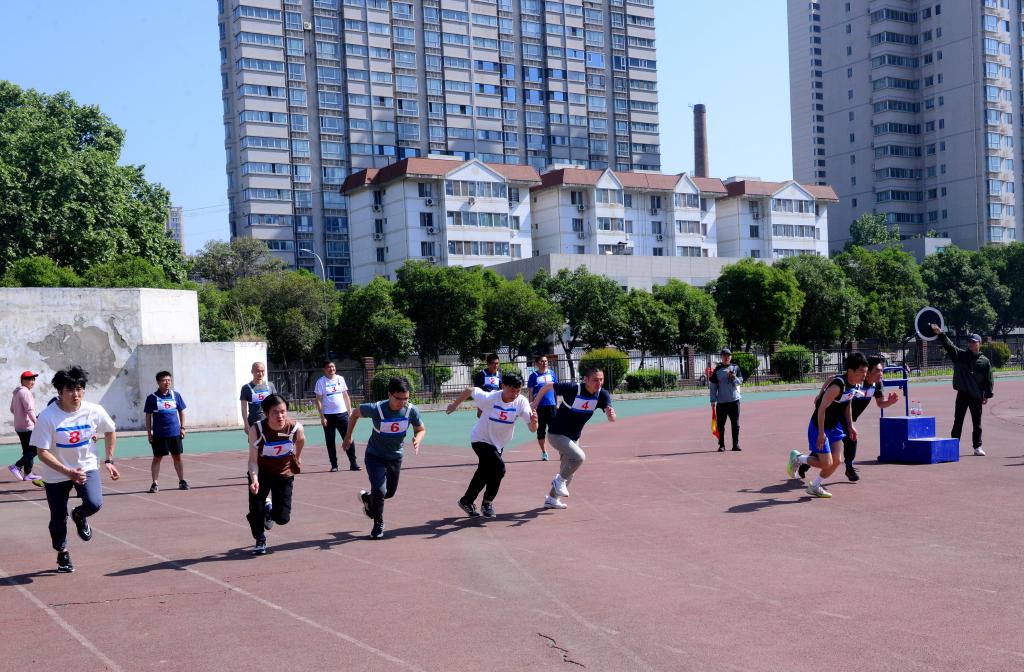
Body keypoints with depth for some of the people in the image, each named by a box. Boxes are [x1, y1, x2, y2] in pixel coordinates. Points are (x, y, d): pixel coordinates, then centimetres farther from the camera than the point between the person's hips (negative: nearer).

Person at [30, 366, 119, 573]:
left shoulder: (94, 411, -14)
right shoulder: (47, 417, -22)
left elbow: (110, 432, 6)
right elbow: (42, 452, -20)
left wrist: (109, 461, 2)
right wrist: (68, 472, -30)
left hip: (87, 466, 1)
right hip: (56, 474, -1)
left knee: (94, 503, -23)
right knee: (58, 518, 8)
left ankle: (79, 516, 14)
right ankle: (62, 554, 36)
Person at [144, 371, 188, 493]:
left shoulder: (176, 395, 5)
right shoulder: (152, 398, -3)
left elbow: (181, 412, 12)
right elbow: (148, 416, 0)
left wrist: (182, 427, 5)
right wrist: (149, 432, -3)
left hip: (175, 433, 2)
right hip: (159, 434, -2)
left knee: (177, 457, 8)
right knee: (157, 458, 3)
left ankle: (182, 481, 16)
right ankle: (155, 483, 8)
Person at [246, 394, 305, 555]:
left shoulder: (295, 428, -24)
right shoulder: (256, 430, -28)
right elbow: (253, 460, -24)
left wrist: (297, 457, 18)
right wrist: (254, 480, -41)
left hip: (284, 474, 1)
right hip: (261, 473, -1)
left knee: (282, 518, -3)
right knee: (256, 510, -8)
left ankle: (269, 511, 36)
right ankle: (260, 540, 26)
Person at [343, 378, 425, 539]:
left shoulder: (411, 410, -21)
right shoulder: (376, 409, -29)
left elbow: (421, 429, -4)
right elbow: (356, 413, -9)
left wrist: (417, 439, -27)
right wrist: (348, 437, -4)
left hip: (396, 457, 4)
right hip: (375, 456, -4)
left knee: (390, 492, 19)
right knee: (380, 490, -18)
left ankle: (367, 498, 51)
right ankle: (378, 524, 8)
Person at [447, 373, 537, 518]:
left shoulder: (521, 402, -23)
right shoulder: (489, 398, -29)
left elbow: (532, 429, -27)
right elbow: (470, 391, -11)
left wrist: (533, 421, -49)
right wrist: (455, 404, 2)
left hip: (498, 443, 5)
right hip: (481, 439, -5)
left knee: (484, 473, 19)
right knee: (499, 467, -24)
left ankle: (467, 501, 43)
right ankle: (487, 503, -3)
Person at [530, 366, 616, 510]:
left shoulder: (602, 395, -14)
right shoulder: (572, 389, -26)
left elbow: (611, 419, -25)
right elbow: (547, 386, -12)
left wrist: (611, 414, -48)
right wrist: (535, 403, -9)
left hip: (574, 437, 7)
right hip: (557, 434, -7)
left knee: (568, 471, 18)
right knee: (579, 456, -27)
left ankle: (551, 499, 38)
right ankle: (559, 480, -3)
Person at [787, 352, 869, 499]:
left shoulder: (855, 384, -3)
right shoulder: (838, 386, -30)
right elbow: (822, 409, -27)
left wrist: (850, 425, 13)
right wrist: (821, 433, -25)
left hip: (834, 426, 8)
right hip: (819, 426, -8)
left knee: (836, 461, 6)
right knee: (826, 463, -7)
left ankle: (814, 487, 23)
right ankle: (797, 458, 16)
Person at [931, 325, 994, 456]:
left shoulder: (985, 361, 3)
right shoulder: (960, 355, 3)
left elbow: (989, 380, 4)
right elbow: (949, 345, -11)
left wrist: (987, 395, -1)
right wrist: (940, 334, -26)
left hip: (977, 396, 0)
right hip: (962, 395, 0)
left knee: (977, 423, 9)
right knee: (958, 422, 2)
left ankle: (977, 447, 18)